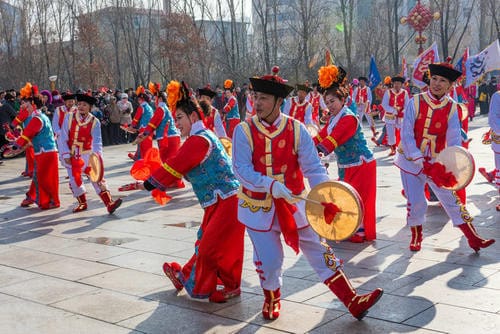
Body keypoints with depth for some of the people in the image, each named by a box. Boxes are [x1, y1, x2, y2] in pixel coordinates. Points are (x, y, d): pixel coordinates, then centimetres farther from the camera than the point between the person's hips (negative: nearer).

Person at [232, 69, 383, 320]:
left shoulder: (296, 129, -6)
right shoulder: (244, 131, -9)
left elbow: (313, 167, -10)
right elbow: (241, 169, -17)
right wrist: (271, 185, -32)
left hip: (294, 204, 1)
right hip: (259, 207, -1)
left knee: (319, 251, 3)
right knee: (268, 261, 6)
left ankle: (353, 302, 9)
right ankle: (271, 299, 36)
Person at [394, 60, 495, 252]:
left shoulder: (451, 108, -6)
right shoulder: (415, 102, -12)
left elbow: (454, 139, -10)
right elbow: (406, 135, -15)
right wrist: (420, 161, -24)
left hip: (436, 162, 1)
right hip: (411, 160, -1)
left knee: (451, 199, -1)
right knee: (415, 202, 3)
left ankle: (473, 238, 7)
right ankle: (416, 237, 27)